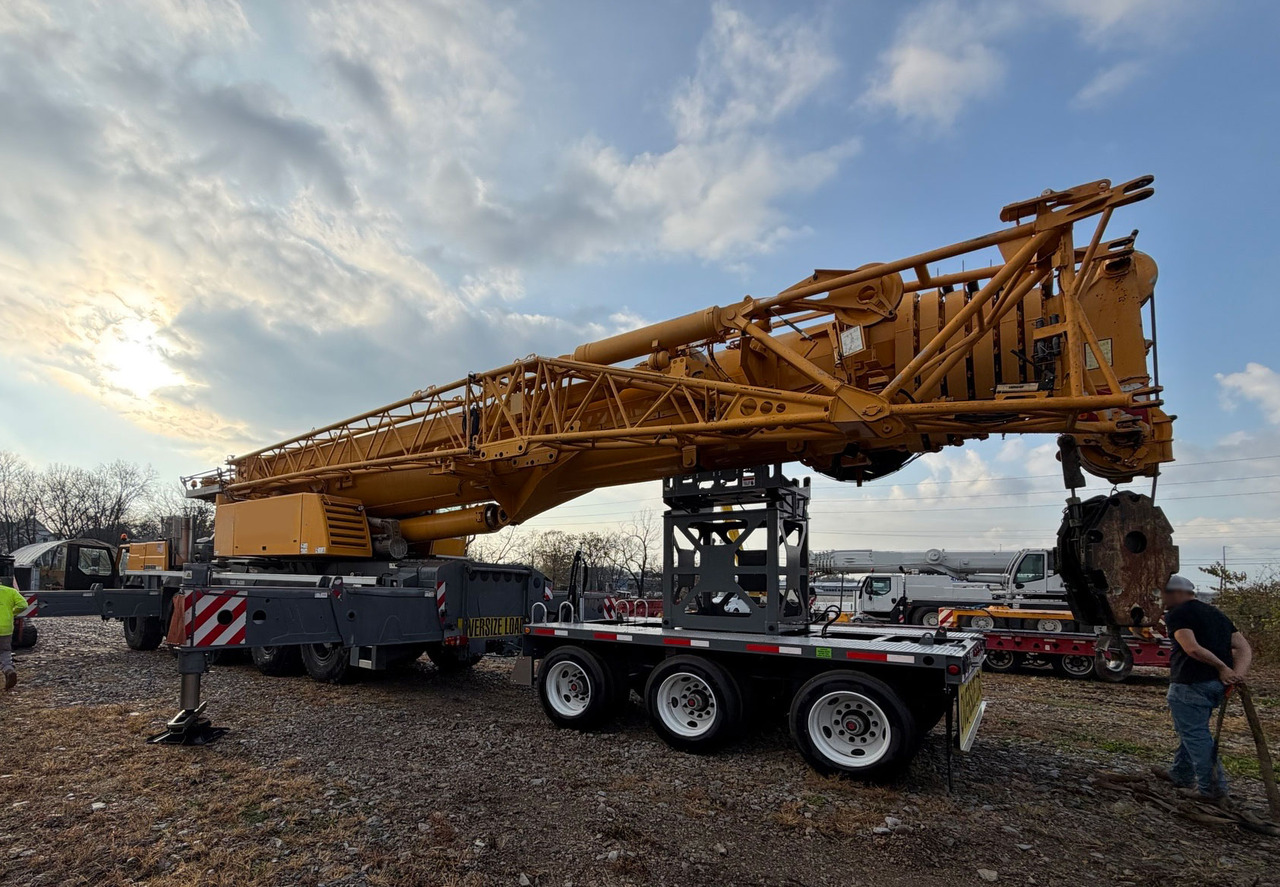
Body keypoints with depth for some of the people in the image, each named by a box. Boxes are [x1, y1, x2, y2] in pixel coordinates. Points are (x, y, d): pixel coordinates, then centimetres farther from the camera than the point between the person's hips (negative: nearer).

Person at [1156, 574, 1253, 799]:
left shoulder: (1178, 614, -9)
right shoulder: (1216, 613, 16)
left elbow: (1192, 648, -23)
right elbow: (1244, 648, 10)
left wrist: (1222, 667, -13)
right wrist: (1237, 673, -2)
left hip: (1191, 684, -9)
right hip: (1218, 685, 9)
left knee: (1195, 734, 2)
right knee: (1194, 730, 21)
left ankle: (1212, 786, 6)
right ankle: (1181, 774, 32)